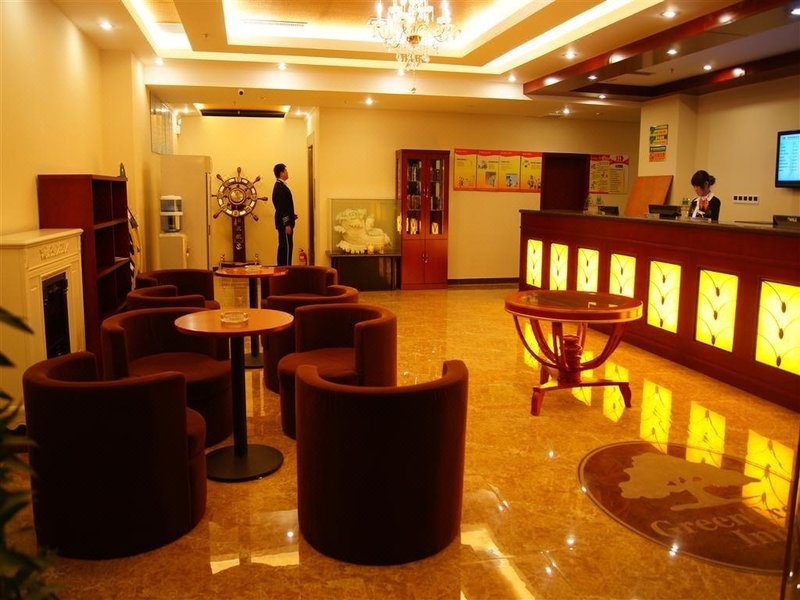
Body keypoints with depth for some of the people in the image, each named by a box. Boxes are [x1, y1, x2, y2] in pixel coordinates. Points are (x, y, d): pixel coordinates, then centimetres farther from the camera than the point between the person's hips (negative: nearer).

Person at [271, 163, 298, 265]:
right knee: (287, 246, -7)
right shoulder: (280, 187, -17)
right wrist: (287, 224, -21)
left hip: (284, 222, 10)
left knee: (283, 246, 13)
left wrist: (291, 216, 14)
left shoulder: (280, 185, 14)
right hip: (284, 223, -10)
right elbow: (281, 207, -21)